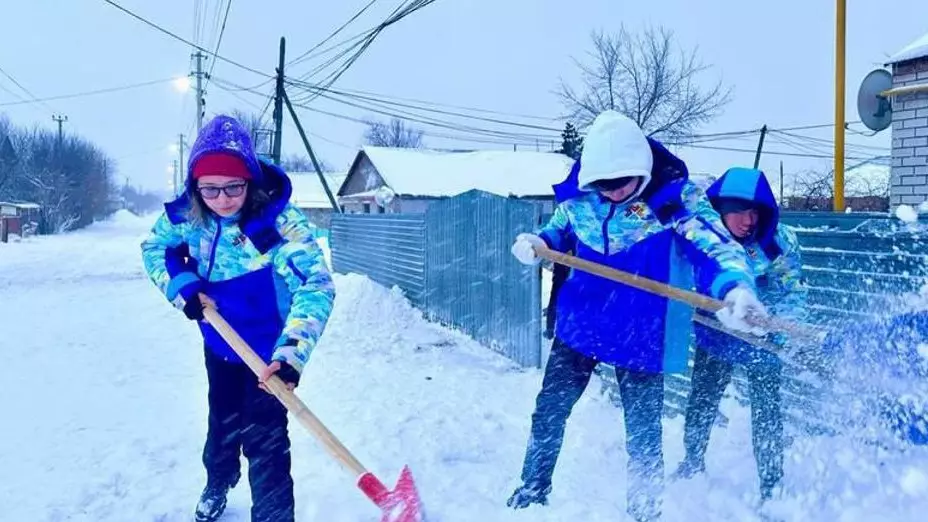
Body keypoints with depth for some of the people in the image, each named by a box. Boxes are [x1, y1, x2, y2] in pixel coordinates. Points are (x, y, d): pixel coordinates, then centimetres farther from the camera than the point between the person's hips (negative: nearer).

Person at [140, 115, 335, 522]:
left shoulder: (280, 220, -33)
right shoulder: (187, 213, -17)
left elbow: (315, 285, -40)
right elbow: (153, 247, 2)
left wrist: (291, 351, -53)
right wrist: (181, 286, -17)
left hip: (267, 349, -5)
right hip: (219, 342, 5)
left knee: (263, 437, -5)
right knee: (222, 422, 25)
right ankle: (216, 487, 53)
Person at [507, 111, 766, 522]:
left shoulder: (677, 197, -17)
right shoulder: (580, 197, -5)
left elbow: (716, 245, -27)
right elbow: (558, 232, 13)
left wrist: (736, 287, -48)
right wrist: (534, 244, -10)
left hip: (643, 334, -4)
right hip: (580, 323, 4)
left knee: (642, 430, 5)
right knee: (549, 410, 15)